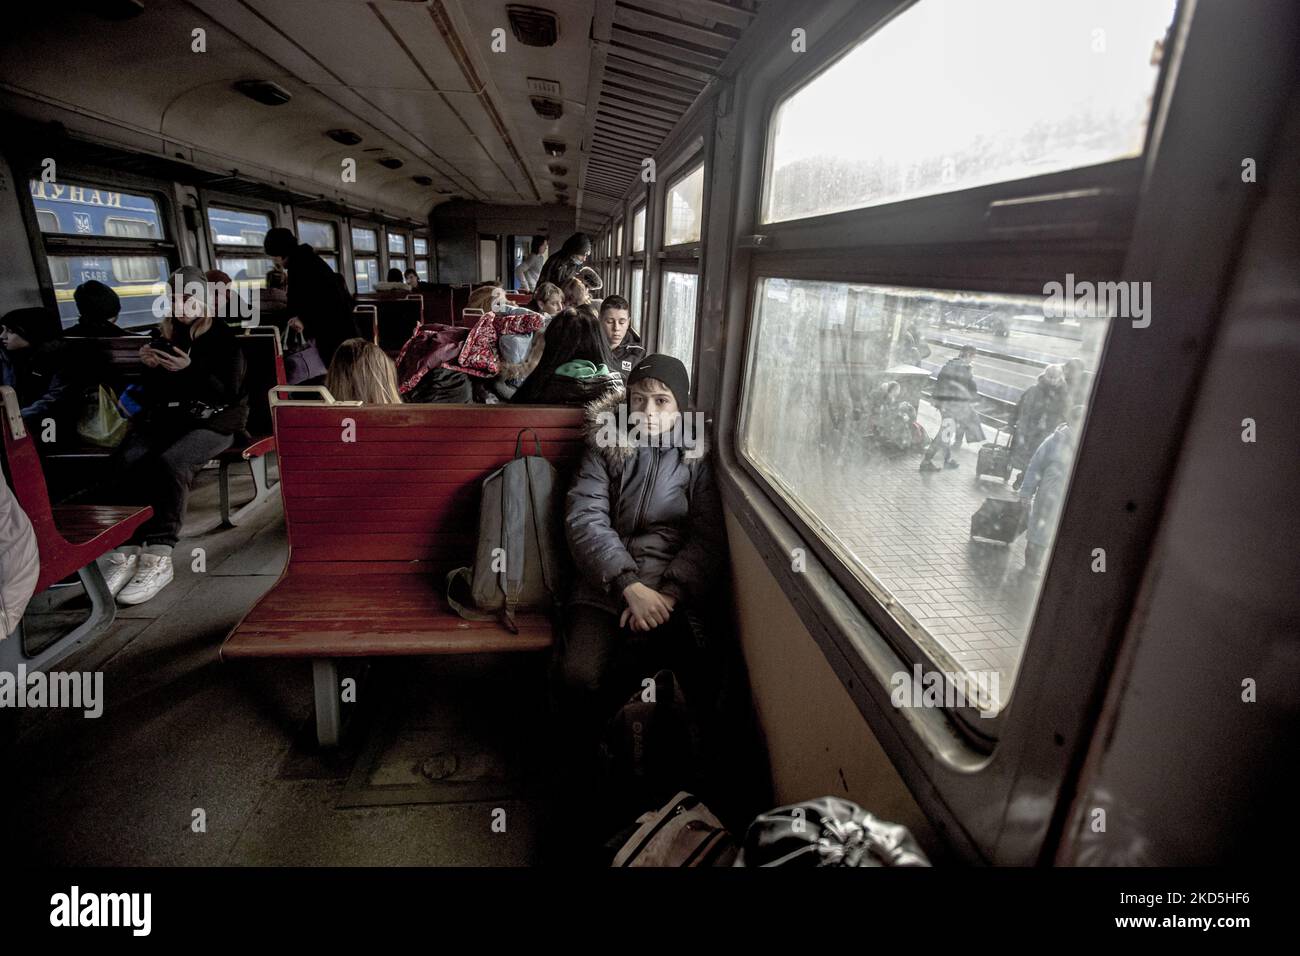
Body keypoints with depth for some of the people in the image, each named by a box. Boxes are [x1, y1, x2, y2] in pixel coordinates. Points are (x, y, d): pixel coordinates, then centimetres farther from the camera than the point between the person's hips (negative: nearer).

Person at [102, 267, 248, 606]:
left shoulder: (222, 337, 3)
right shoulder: (162, 337, 18)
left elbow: (228, 392, -5)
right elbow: (151, 396, 19)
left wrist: (190, 369, -17)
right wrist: (150, 367, -1)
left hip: (213, 421, -5)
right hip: (166, 419, 5)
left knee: (170, 463, -34)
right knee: (128, 460, -28)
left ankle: (158, 559, -29)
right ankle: (128, 550, -28)